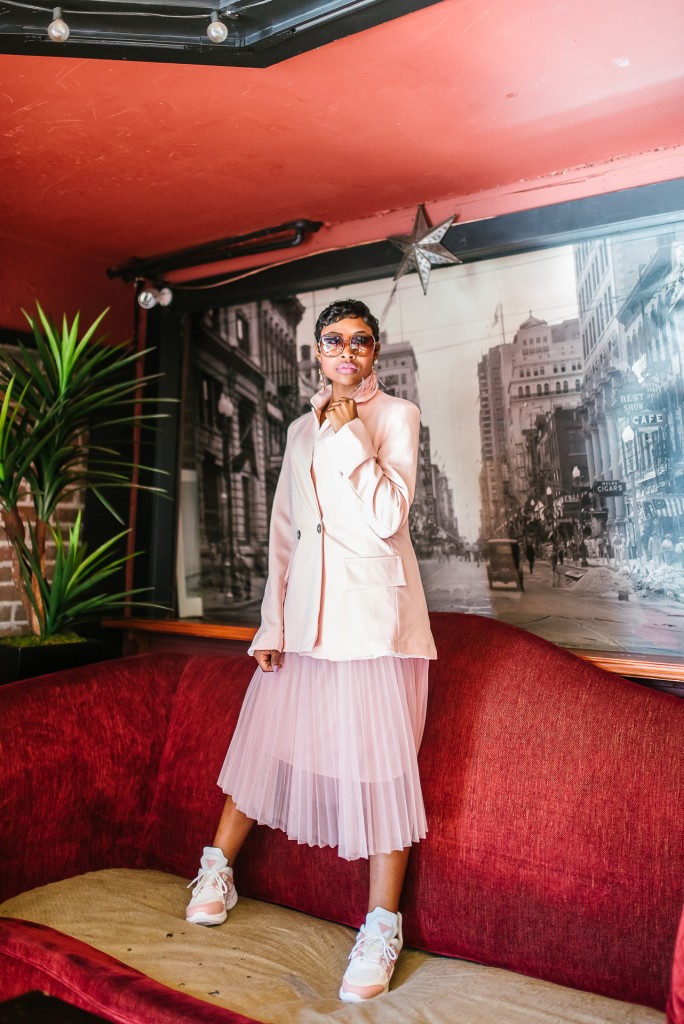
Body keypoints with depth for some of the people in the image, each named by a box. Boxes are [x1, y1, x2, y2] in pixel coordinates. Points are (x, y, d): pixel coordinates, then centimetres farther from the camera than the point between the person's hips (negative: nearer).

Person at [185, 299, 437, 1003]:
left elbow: (387, 517, -12)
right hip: (306, 617, 5)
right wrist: (271, 622, 9)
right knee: (263, 738, 13)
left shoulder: (396, 416, 1)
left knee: (380, 760, 1)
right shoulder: (301, 430, 15)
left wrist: (347, 432, -13)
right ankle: (218, 869, 34)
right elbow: (284, 531, 14)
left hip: (374, 616, -5)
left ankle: (382, 926, 16)